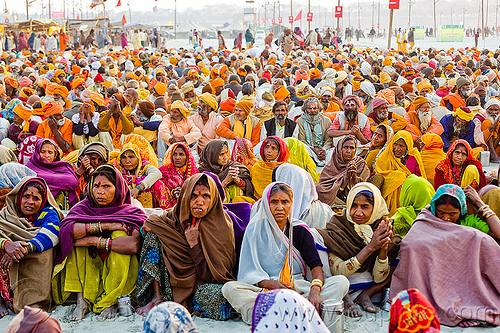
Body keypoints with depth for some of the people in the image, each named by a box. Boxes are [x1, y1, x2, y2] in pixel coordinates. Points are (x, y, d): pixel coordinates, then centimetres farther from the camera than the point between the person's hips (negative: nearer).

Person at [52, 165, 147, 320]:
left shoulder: (132, 212, -5)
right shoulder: (83, 207, 3)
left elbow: (134, 245, -27)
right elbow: (65, 229, -20)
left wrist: (94, 241, -21)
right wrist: (103, 226, -23)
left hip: (118, 271, -2)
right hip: (88, 271, 2)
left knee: (118, 234, -23)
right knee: (78, 234, -16)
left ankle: (111, 302, -23)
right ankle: (81, 300, -24)